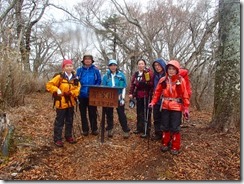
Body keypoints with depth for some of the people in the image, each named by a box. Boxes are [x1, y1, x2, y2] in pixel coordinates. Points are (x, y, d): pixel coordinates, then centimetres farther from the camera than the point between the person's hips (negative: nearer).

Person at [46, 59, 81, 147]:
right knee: (59, 121, 3)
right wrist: (57, 90, -19)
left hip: (71, 102, 5)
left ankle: (68, 136, 31)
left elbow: (78, 88, 7)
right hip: (61, 103, -5)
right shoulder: (60, 77, -10)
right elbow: (49, 85, -9)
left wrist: (72, 93, -10)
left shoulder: (75, 78, 4)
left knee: (69, 121, 16)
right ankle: (57, 139, 13)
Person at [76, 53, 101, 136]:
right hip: (82, 95, 1)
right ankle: (85, 129, 20)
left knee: (93, 113, 6)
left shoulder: (95, 70, 1)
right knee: (83, 113, 9)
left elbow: (99, 81, 2)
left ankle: (94, 129, 18)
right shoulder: (79, 70, 3)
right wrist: (78, 90, -6)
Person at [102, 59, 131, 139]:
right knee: (109, 114, 10)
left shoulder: (121, 75, 0)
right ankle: (110, 129, 24)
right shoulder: (106, 76, 3)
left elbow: (124, 88, 0)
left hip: (118, 98, -2)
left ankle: (126, 130, 12)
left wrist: (122, 98, -6)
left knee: (121, 114, 1)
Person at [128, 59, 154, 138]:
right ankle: (139, 128, 29)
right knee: (139, 113, 16)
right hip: (138, 96, 7)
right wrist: (131, 93, 2)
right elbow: (132, 84, 9)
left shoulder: (149, 72, -6)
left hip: (146, 96, -6)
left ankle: (146, 130, 5)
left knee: (146, 113, -3)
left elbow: (151, 83, -15)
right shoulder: (135, 74, 12)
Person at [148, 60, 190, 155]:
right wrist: (153, 102, -7)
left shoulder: (181, 80, -6)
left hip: (176, 107, -3)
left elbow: (185, 95, -6)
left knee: (175, 128, 1)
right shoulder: (163, 80, 2)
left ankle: (175, 147, 18)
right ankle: (165, 144, 30)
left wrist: (186, 108, -9)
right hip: (165, 107, 3)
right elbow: (157, 92, 5)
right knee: (165, 127, 12)